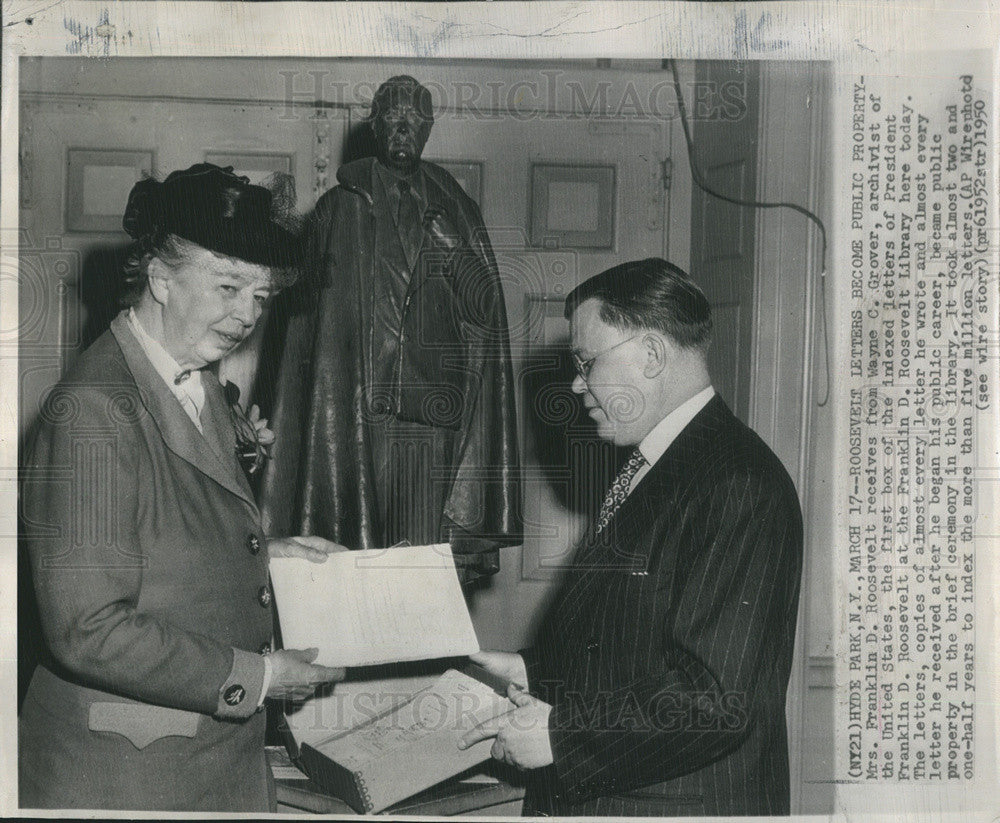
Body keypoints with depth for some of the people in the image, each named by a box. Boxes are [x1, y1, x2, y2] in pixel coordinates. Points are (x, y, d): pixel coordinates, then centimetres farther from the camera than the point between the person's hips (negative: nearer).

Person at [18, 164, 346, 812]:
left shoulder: (199, 384, 7)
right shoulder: (93, 409, -22)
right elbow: (89, 630, -25)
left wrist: (261, 555, 4)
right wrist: (254, 677, -19)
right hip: (126, 770, -8)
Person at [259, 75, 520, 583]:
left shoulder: (456, 211, 14)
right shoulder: (340, 209, 9)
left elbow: (487, 311, 7)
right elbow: (306, 314, 7)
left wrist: (449, 248, -8)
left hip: (435, 421, 1)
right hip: (356, 421, -1)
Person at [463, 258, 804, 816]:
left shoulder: (739, 483, -21)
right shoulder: (645, 470, 11)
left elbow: (719, 697, -26)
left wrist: (560, 733, -20)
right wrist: (534, 671, 5)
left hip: (685, 802, -8)